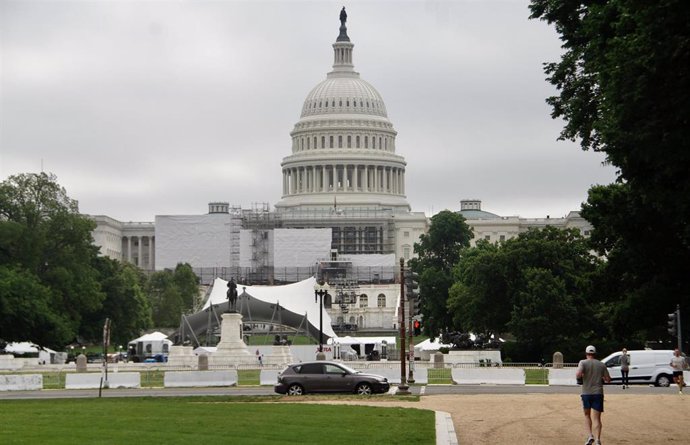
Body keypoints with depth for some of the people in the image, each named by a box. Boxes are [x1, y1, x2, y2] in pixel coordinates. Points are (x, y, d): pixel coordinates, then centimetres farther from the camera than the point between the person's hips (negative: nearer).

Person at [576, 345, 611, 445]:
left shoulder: (583, 363, -3)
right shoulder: (601, 365, 6)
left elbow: (578, 375, -20)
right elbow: (608, 379, 9)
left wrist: (578, 375, 3)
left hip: (586, 393, -1)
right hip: (598, 393, 1)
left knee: (587, 415, 18)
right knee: (596, 418, -1)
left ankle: (590, 436, 2)